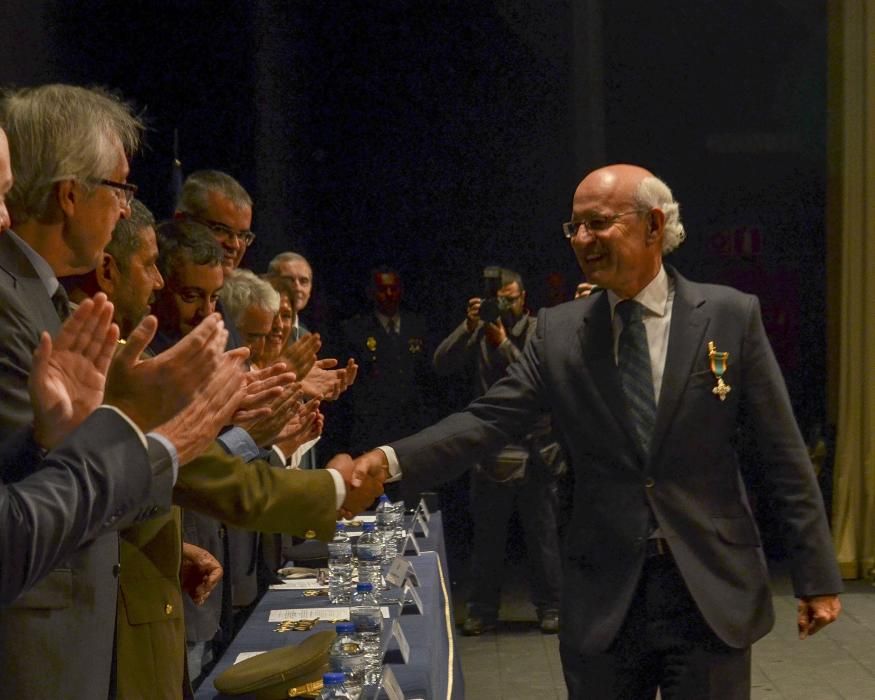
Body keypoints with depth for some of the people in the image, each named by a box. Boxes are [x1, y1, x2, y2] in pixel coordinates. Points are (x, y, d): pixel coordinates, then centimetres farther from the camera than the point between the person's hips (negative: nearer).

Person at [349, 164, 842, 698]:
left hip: (712, 590, -1)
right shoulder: (560, 331, 2)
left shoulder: (731, 315, -3)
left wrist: (817, 575, -1)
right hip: (604, 594, 2)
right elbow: (489, 420, -3)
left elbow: (782, 453, -1)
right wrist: (392, 459, -19)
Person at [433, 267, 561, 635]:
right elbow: (442, 364, -9)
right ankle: (483, 610, 19)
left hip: (534, 450, -2)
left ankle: (549, 608, 17)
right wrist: (468, 326, -19)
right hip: (490, 451, 2)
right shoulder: (478, 334, 5)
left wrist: (504, 344, -19)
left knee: (543, 533, 6)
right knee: (486, 535, 9)